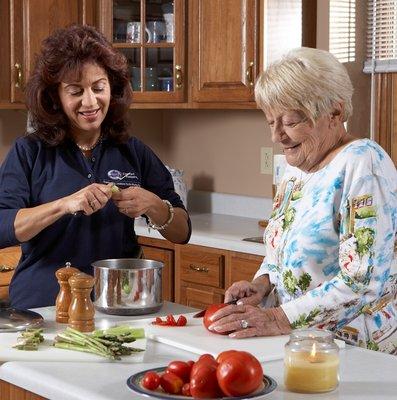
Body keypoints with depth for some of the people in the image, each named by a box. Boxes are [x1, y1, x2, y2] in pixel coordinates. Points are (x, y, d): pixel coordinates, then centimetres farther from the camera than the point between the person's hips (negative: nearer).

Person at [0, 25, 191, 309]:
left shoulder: (134, 153, 9)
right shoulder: (30, 152, 2)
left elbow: (182, 233, 10)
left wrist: (152, 205, -9)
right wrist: (65, 204, -21)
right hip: (43, 306, -2)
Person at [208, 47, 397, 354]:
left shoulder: (362, 163, -13)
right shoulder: (297, 168, 12)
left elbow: (364, 280, -20)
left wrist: (280, 319, -19)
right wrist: (264, 282, 3)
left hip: (355, 349, -7)